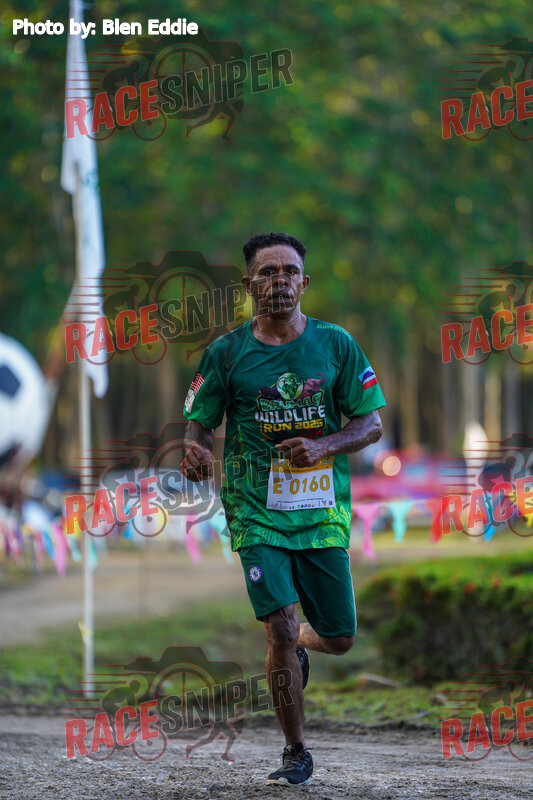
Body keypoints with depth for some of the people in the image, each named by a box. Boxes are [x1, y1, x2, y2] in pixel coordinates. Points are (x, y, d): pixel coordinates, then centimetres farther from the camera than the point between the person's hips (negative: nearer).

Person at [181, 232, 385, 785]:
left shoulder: (336, 344, 2)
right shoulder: (226, 352, 0)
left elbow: (372, 423, 3)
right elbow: (199, 422, 5)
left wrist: (323, 447, -15)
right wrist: (195, 451, -19)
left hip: (323, 508, 2)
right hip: (256, 511, -2)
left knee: (338, 639, 5)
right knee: (280, 627, -15)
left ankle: (297, 645, 43)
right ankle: (295, 753, 2)